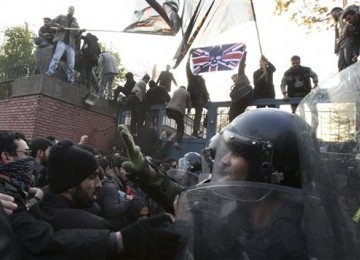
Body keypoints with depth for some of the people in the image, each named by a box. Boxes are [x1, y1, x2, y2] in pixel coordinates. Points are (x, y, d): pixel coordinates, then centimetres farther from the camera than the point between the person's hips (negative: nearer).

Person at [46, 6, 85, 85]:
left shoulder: (75, 23, 26)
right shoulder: (61, 17, 20)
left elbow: (77, 36, 16)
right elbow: (52, 22, 13)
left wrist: (81, 31, -4)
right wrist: (58, 26, -6)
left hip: (71, 44, 3)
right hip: (62, 41, -3)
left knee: (71, 64, -3)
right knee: (57, 57, -25)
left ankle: (70, 80, 0)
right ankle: (50, 72, -30)